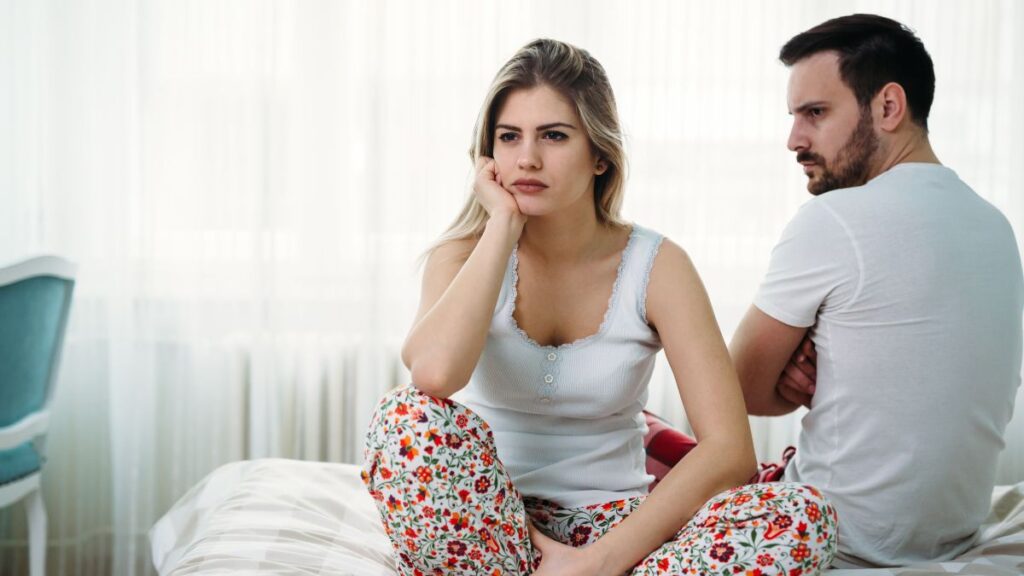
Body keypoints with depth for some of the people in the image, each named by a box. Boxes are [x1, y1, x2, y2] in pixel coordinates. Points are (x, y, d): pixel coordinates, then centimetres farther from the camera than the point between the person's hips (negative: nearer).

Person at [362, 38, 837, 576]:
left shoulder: (656, 265, -6)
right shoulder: (466, 255, -4)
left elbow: (729, 449, -15)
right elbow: (433, 372, -30)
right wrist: (503, 224, -19)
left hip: (609, 521, 1)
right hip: (489, 521, 0)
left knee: (803, 516, -25)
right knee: (408, 416, -32)